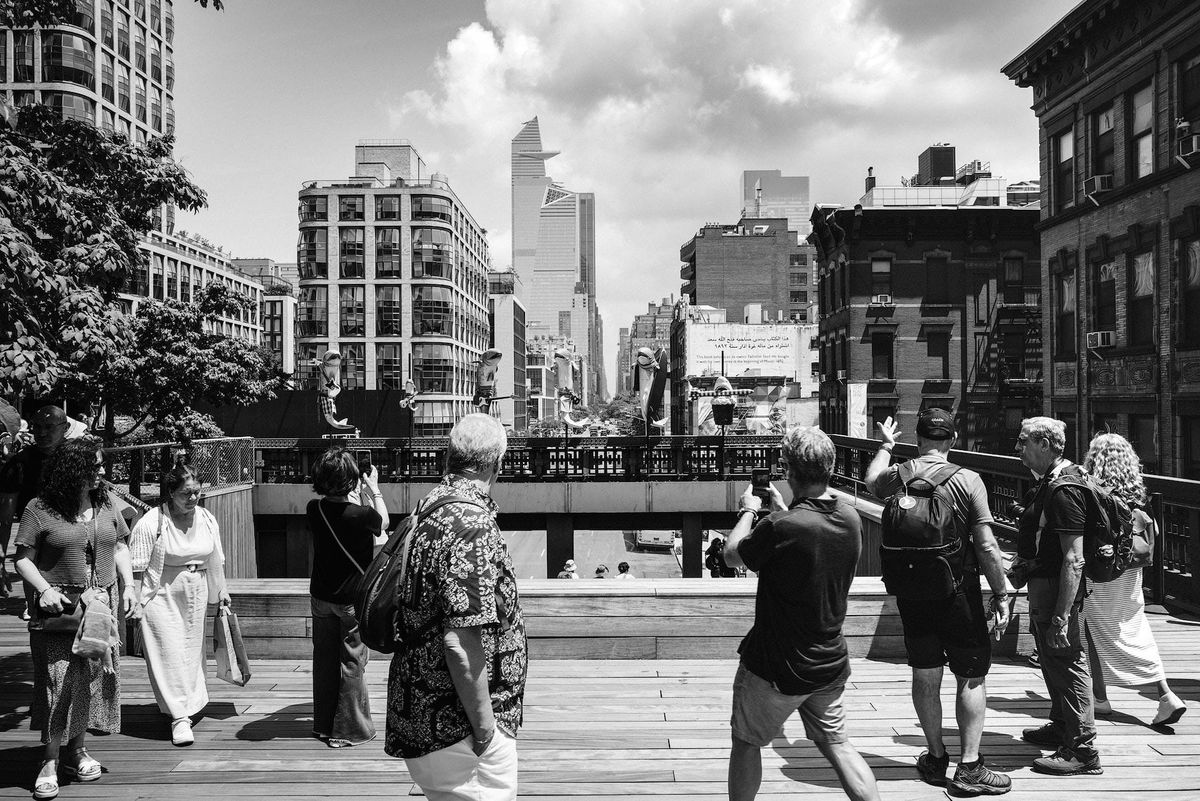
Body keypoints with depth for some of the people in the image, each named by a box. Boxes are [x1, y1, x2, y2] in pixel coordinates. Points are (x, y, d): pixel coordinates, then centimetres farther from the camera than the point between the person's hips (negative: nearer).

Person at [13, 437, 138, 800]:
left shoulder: (105, 504, 8)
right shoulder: (40, 509, -6)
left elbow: (120, 546, 15)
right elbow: (23, 558, -4)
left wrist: (128, 585, 5)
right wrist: (43, 589, -18)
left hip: (101, 606, 5)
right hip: (58, 607, -4)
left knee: (93, 677, 8)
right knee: (57, 680, -5)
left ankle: (77, 750, 23)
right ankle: (50, 761, 7)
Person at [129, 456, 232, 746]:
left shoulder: (206, 519, 3)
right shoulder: (151, 522, -14)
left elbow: (216, 560, 14)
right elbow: (136, 567, -12)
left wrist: (222, 591, 18)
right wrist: (134, 602, -14)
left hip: (195, 596, 5)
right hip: (162, 595, -5)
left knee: (192, 651, 13)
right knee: (169, 654, -6)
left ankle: (189, 705, 30)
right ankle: (179, 717, -2)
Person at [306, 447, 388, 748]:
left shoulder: (314, 510, -8)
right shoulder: (361, 515, -22)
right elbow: (383, 521, 1)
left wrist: (360, 495, 15)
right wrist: (374, 490, 12)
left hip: (321, 596, 5)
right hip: (353, 599, -5)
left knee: (324, 660, 15)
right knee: (352, 663, 5)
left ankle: (323, 725, 27)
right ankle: (349, 730, 11)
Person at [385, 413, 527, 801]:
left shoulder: (429, 508, 6)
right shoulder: (474, 525, -23)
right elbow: (461, 642, -28)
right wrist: (484, 727, -18)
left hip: (422, 710, 10)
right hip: (458, 726, -9)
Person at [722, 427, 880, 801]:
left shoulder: (780, 528, -27)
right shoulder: (850, 519, -6)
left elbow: (732, 555, -8)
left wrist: (747, 511, 7)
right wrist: (783, 510, 22)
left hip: (775, 665, -6)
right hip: (830, 662, 6)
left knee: (747, 743, 14)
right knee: (837, 745, 18)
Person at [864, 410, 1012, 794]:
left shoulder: (900, 475, -4)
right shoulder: (967, 479, -12)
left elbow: (871, 481, 21)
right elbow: (986, 546, -13)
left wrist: (885, 446, 35)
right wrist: (1000, 595, -4)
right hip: (958, 590, -3)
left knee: (925, 676, 13)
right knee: (971, 677, 9)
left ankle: (936, 758, 26)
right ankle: (969, 766, 10)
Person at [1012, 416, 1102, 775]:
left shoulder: (1063, 490, -23)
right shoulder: (1048, 483, 10)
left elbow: (1073, 560, -27)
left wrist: (1061, 618, -29)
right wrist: (1026, 558, 13)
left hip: (1056, 589, -11)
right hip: (1042, 583, 11)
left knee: (1066, 662, -1)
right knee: (1051, 660, 22)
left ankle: (1083, 750, 10)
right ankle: (1061, 728, 39)